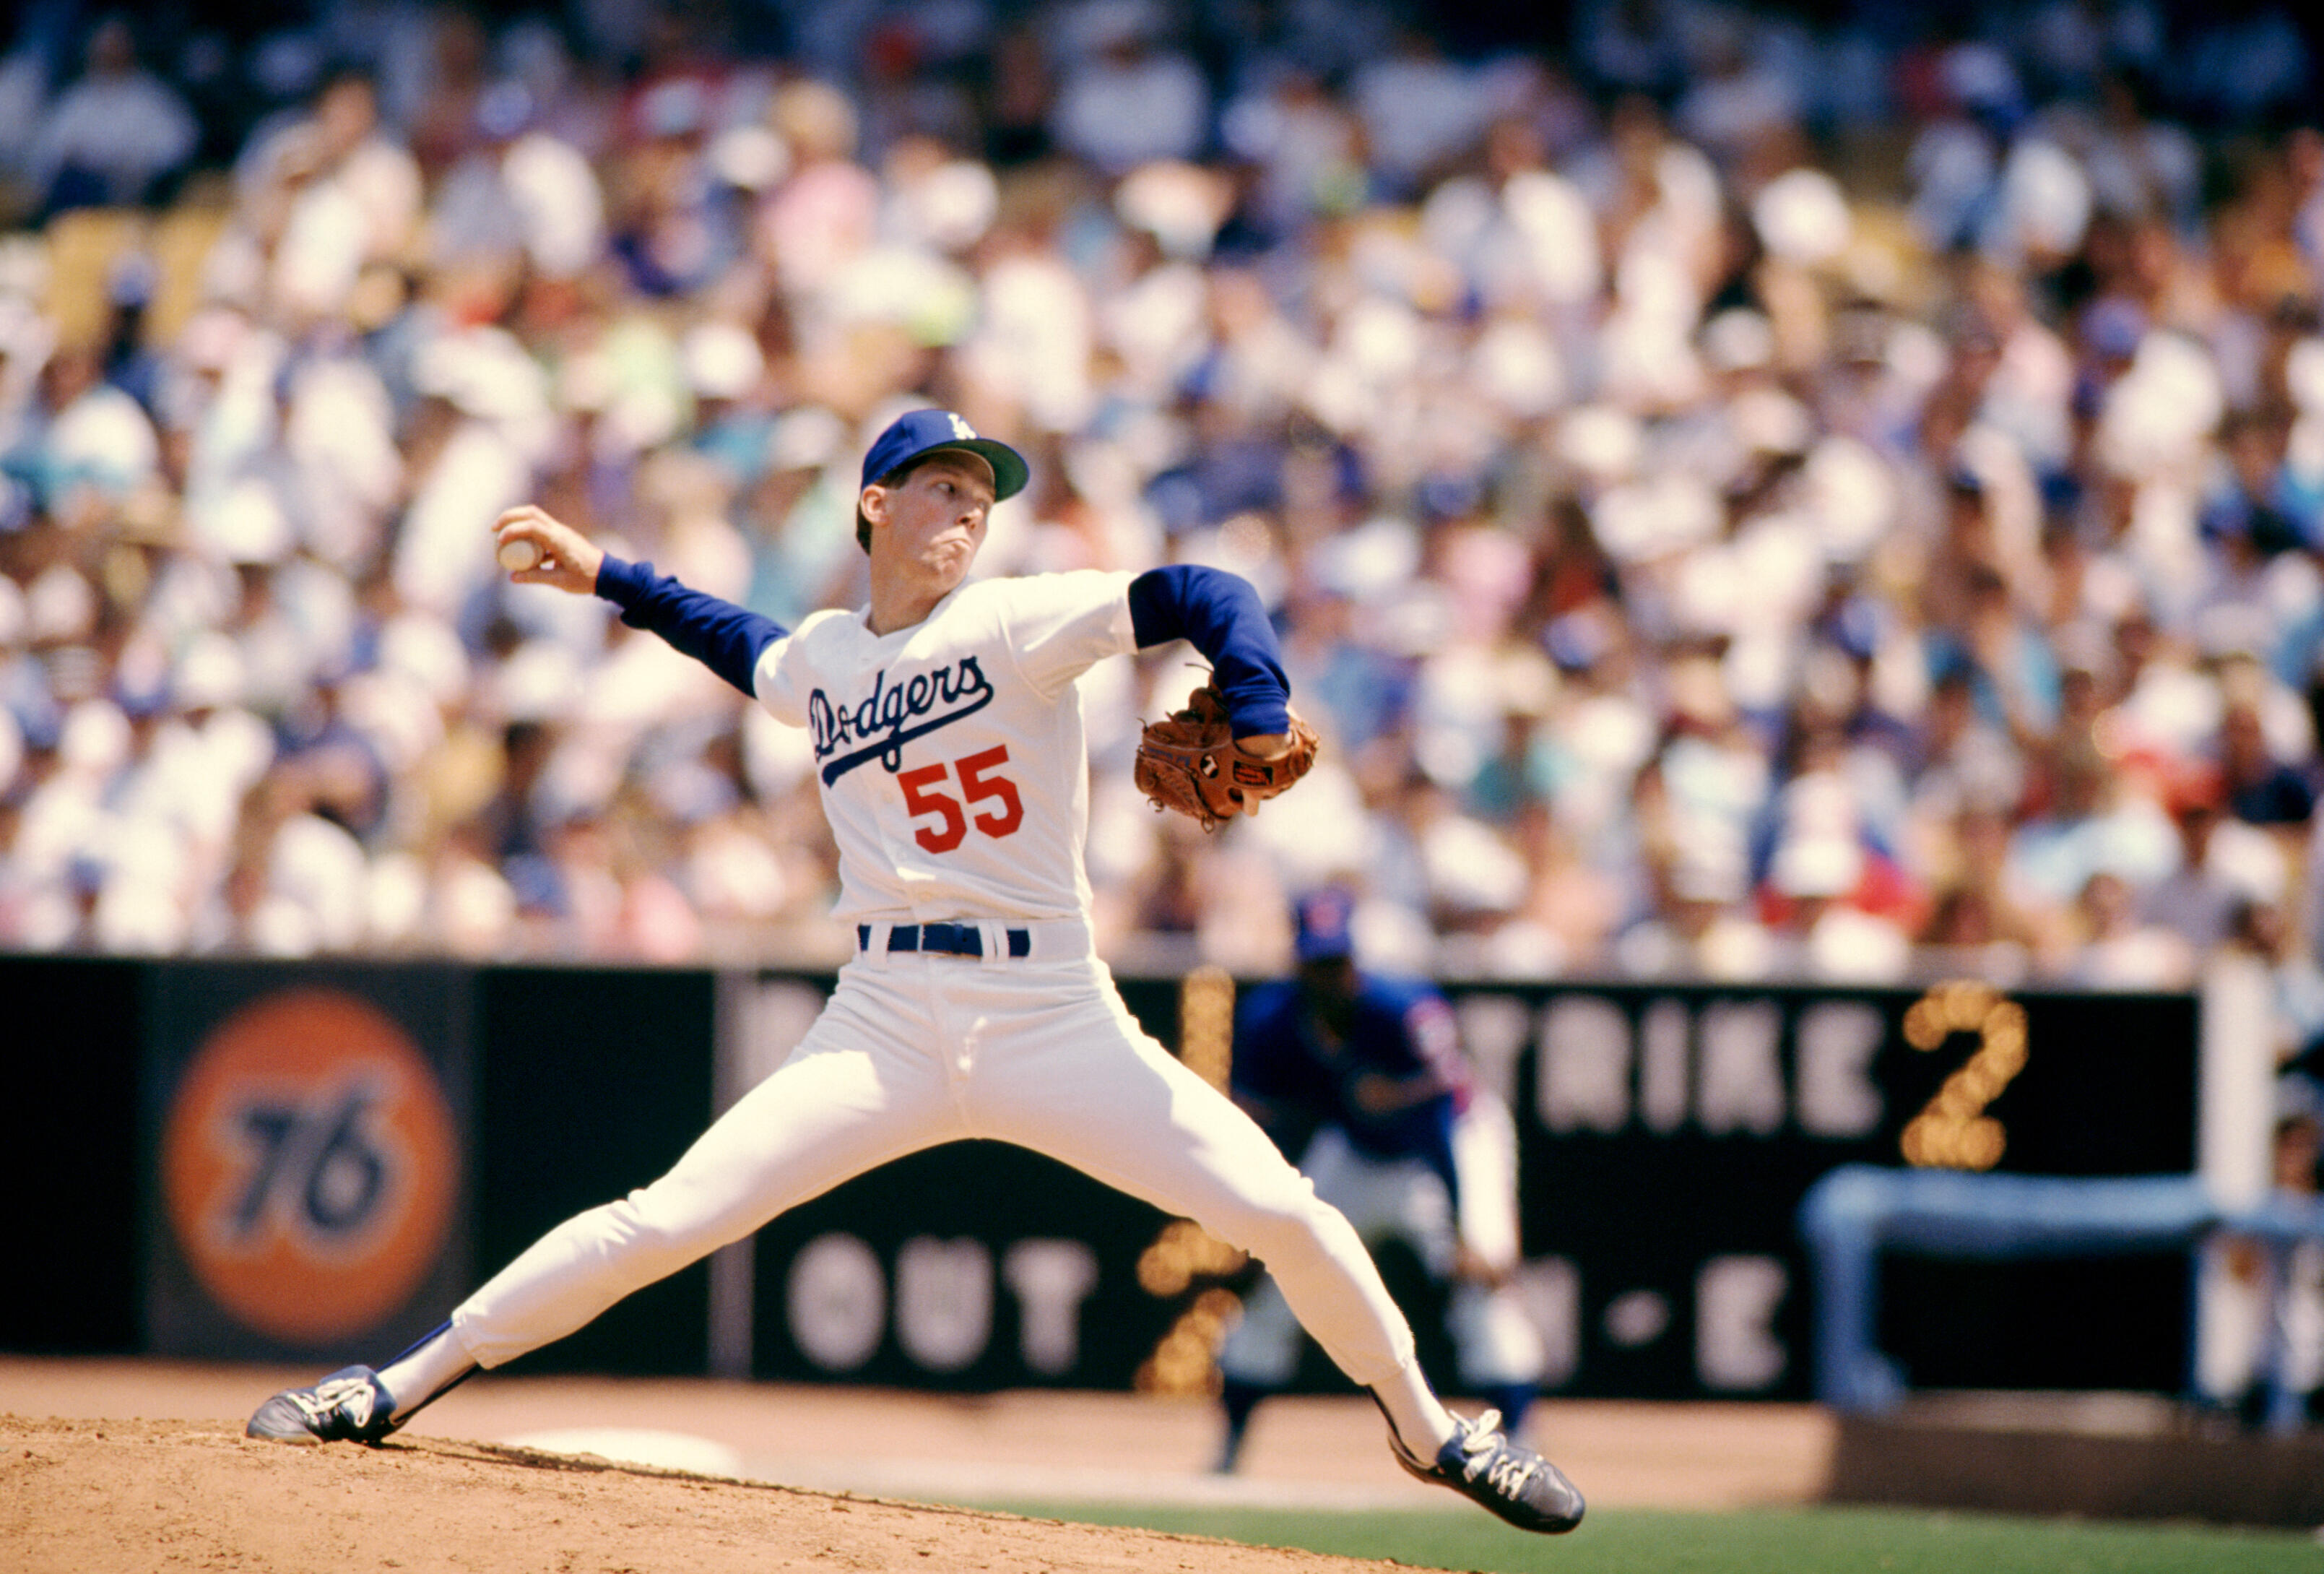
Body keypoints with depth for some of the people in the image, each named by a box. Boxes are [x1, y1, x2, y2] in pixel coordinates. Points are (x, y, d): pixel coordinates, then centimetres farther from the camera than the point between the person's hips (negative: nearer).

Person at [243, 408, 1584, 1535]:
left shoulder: (1014, 625, -3)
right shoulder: (818, 660, 11)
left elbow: (1202, 598, -15)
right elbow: (745, 644, 36)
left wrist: (1260, 710, -31)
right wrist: (605, 577, 33)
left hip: (1055, 1018, -2)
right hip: (887, 1027, 2)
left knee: (1284, 1213, -12)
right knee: (667, 1221, -11)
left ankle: (1424, 1426, 12)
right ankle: (406, 1383, 0)